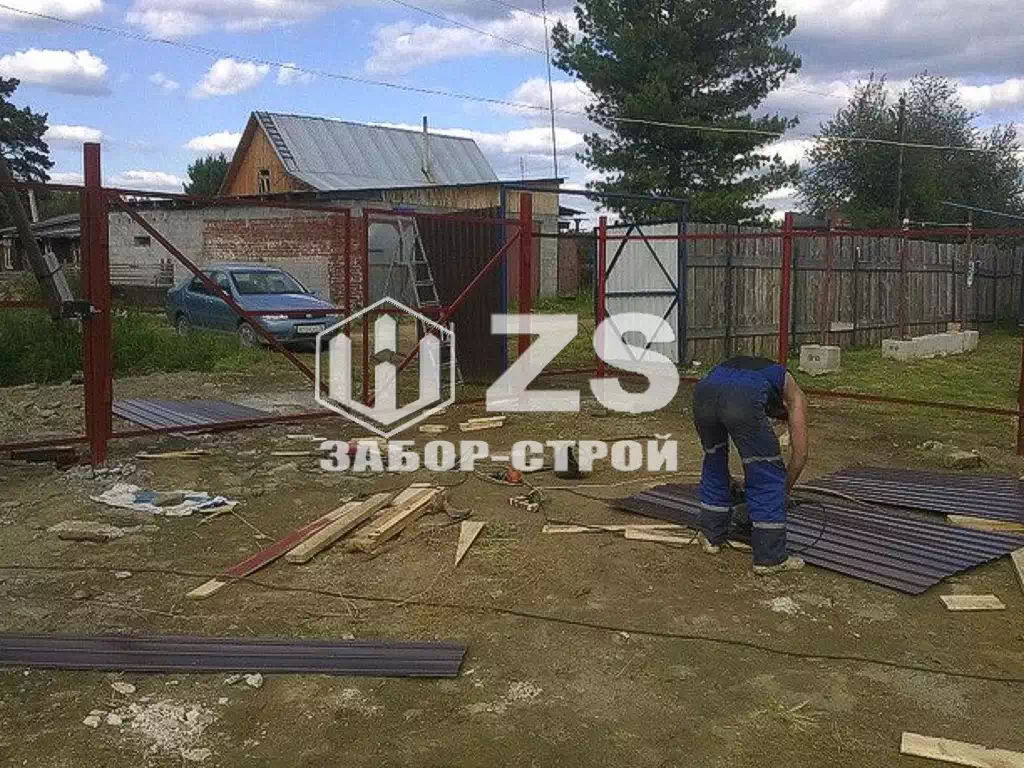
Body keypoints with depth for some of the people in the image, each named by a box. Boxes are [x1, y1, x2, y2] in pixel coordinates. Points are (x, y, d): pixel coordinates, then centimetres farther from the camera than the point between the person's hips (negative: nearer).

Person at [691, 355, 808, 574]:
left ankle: (711, 535, 40)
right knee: (769, 478, 12)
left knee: (714, 462, 31)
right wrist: (784, 492, 38)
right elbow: (800, 453, 24)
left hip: (704, 390, 5)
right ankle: (770, 557, 19)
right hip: (742, 399, -5)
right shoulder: (793, 395, 33)